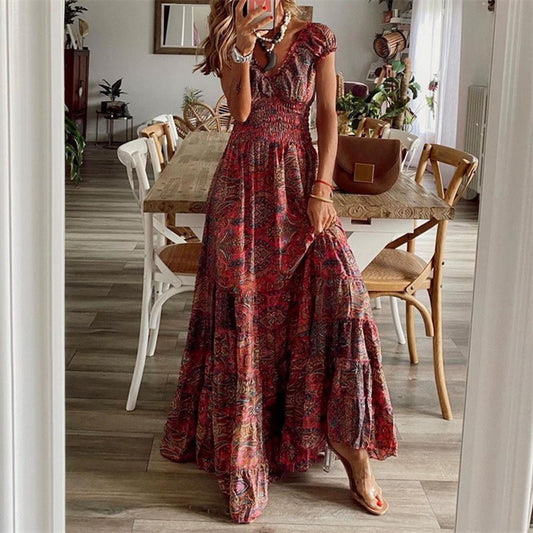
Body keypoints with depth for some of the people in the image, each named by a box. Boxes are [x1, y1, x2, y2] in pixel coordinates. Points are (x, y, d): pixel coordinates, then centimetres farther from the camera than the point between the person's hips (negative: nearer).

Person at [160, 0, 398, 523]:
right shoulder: (229, 44, 7)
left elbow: (327, 115, -1)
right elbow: (242, 112, -5)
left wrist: (321, 190, -10)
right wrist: (243, 51, -17)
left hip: (298, 176, -1)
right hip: (243, 180, 2)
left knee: (336, 286, -17)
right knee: (243, 299, 1)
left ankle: (350, 443, -9)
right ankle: (243, 438, 16)